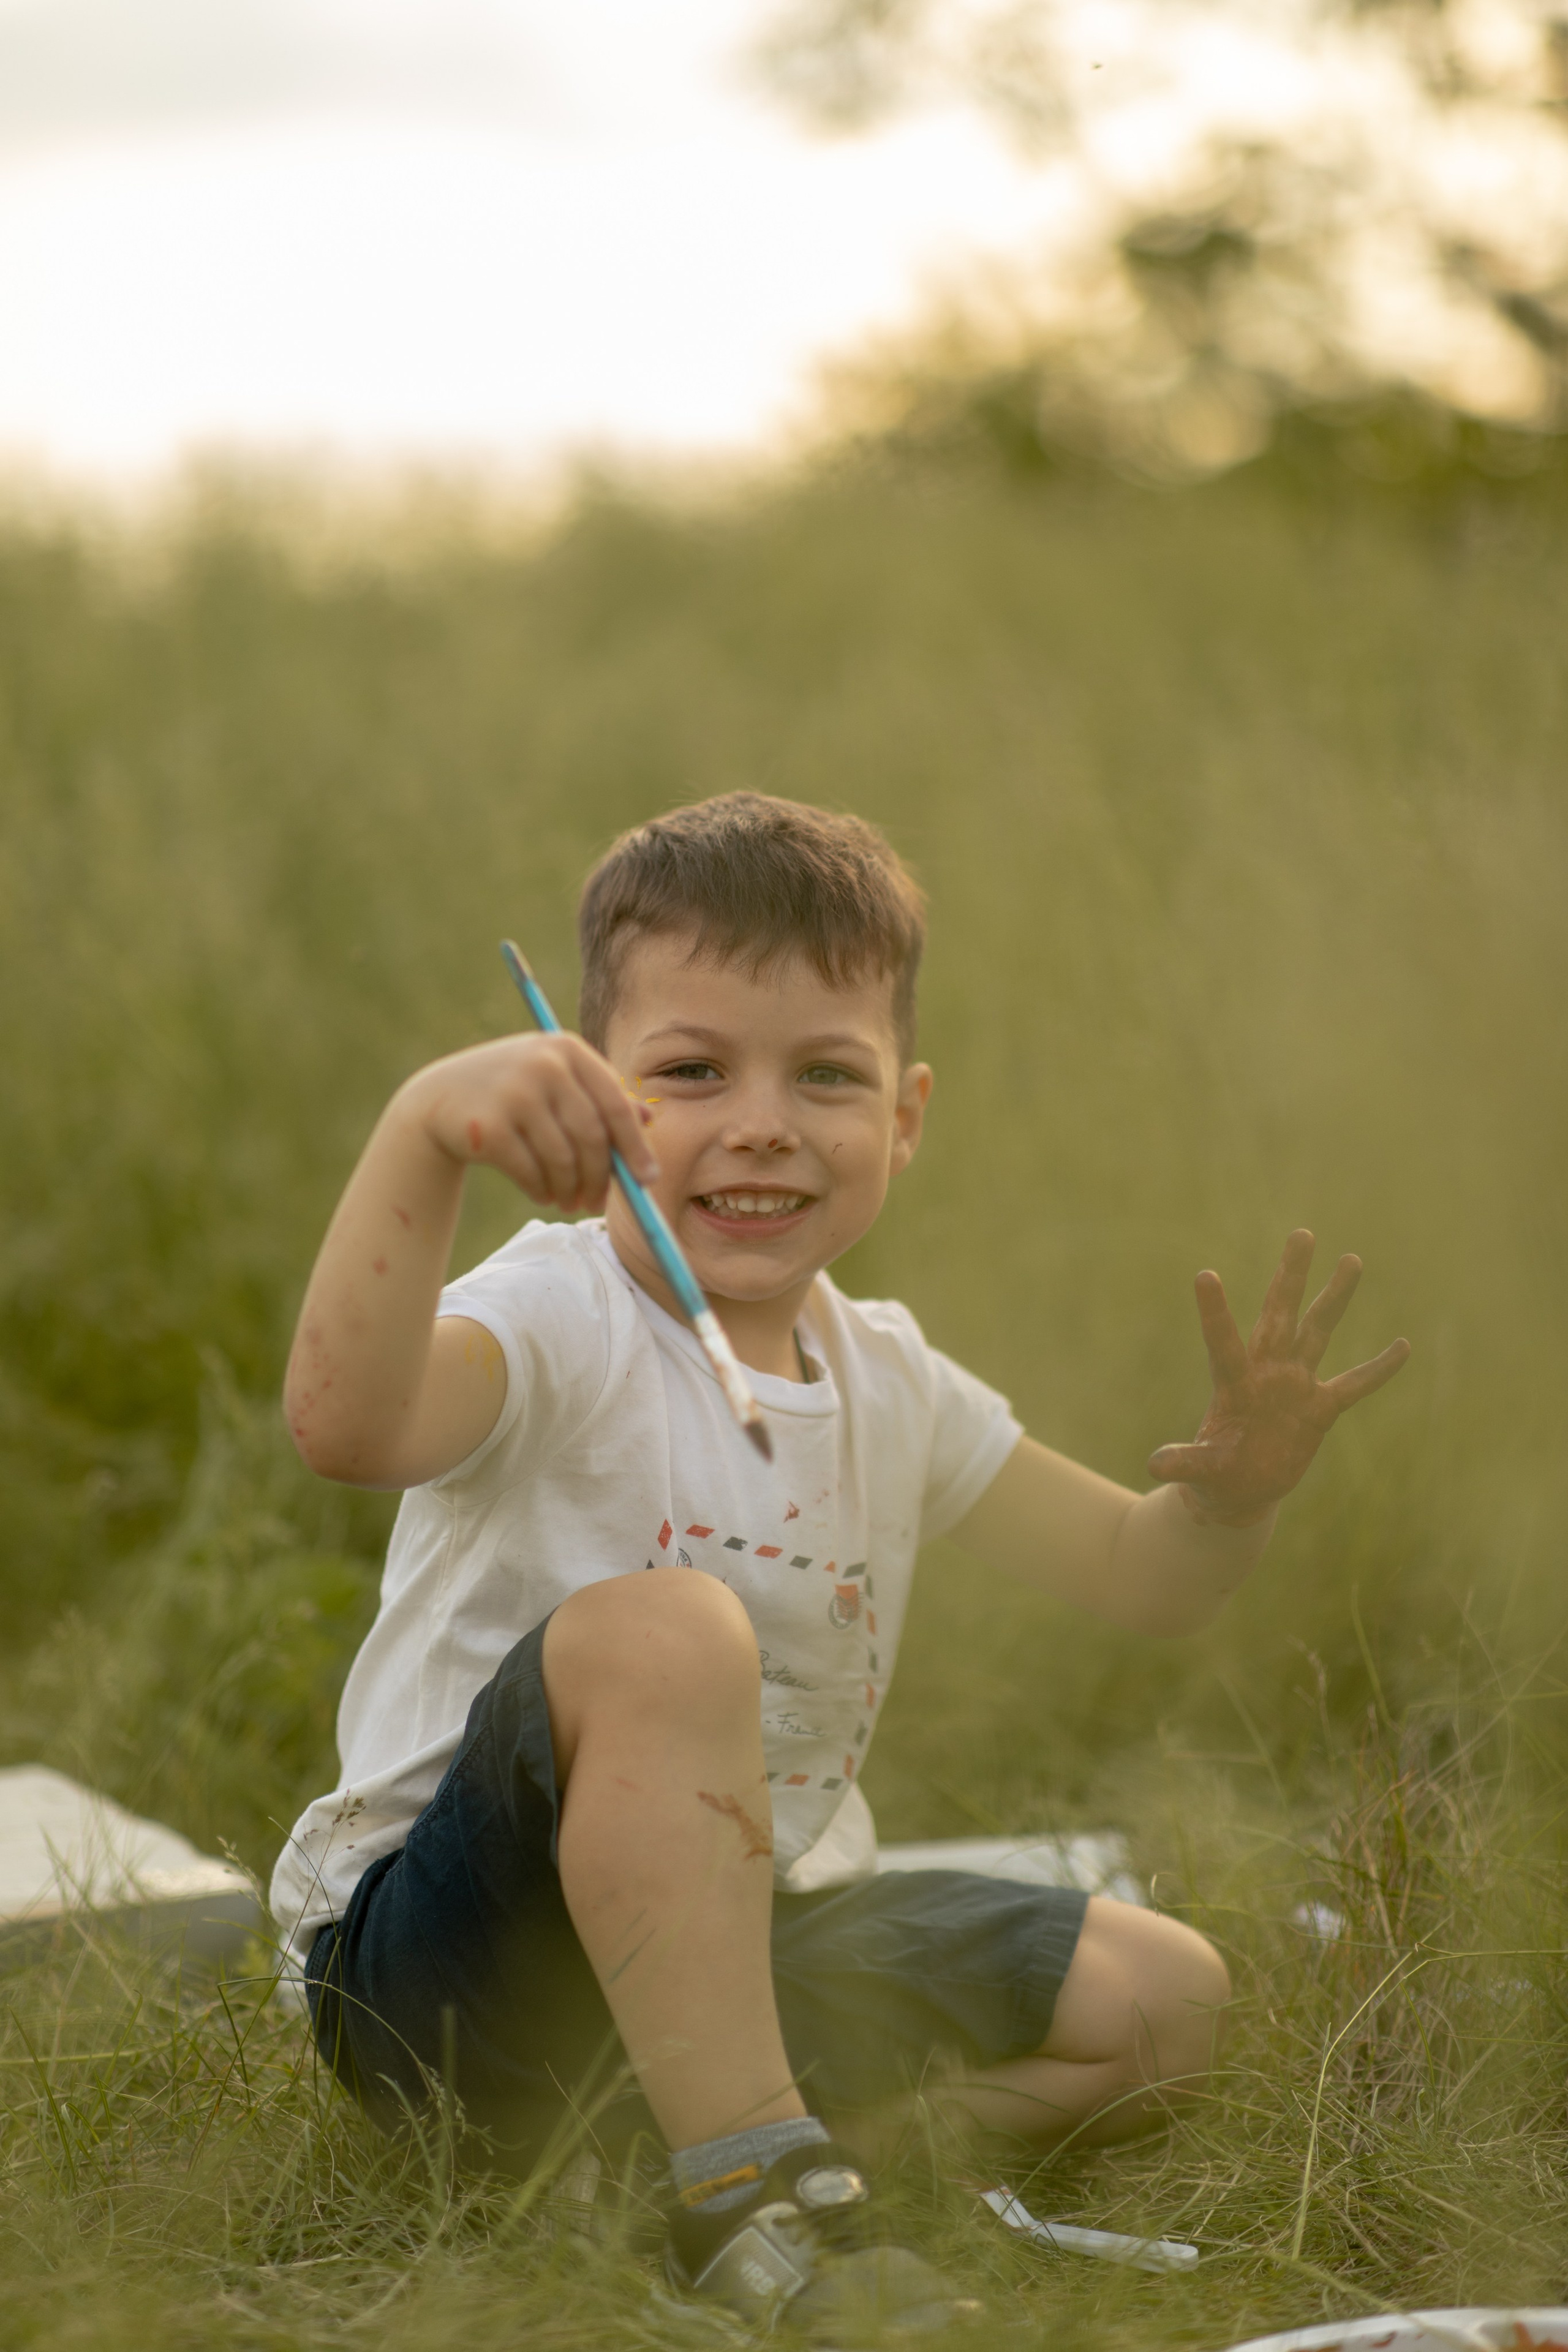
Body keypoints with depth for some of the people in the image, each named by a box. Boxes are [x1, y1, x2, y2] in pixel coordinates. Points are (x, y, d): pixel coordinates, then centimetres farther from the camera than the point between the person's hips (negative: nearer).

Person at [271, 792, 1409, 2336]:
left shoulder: (888, 1384, 8)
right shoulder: (560, 1326, -16)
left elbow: (1141, 1578, 16)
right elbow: (347, 1421, -39)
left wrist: (1233, 1490, -7)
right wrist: (423, 1135, -52)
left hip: (732, 1958, 8)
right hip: (452, 1962, -8)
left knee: (1159, 1997, 6)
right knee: (663, 1628, -34)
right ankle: (754, 2198, -33)